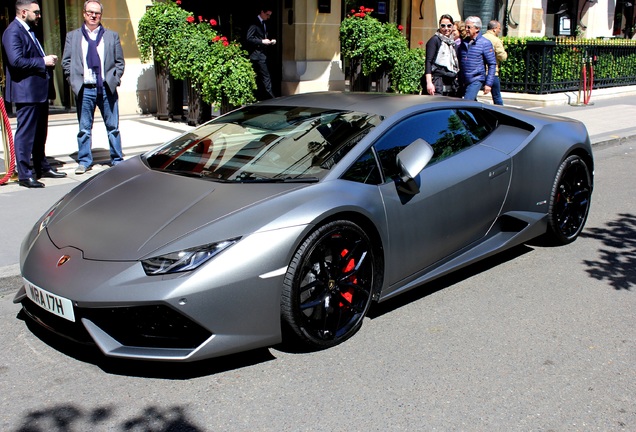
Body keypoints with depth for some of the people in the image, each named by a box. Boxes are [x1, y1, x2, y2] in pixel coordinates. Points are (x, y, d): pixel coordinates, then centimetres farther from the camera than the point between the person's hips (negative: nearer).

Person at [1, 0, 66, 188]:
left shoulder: (30, 31, 19)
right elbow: (16, 61, -24)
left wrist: (48, 60, 11)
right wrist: (43, 62, -18)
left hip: (40, 91, 10)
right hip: (26, 92, -10)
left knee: (40, 132, 17)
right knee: (25, 134, -6)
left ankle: (42, 167, 28)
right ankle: (24, 175, -1)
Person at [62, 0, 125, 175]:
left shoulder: (112, 36, 10)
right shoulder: (72, 36, 9)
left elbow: (120, 62, 10)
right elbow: (66, 62, 8)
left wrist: (114, 79, -1)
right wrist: (74, 81, -2)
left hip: (107, 88, 0)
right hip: (84, 89, 0)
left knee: (113, 127, 5)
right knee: (84, 128, 6)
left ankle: (117, 159, 15)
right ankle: (84, 161, 15)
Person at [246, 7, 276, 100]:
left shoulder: (264, 24, 18)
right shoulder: (254, 23, -10)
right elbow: (249, 38, -16)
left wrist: (270, 41, 7)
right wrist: (262, 41, -18)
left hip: (263, 54, 9)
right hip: (257, 54, -9)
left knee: (260, 79, 12)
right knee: (266, 78, -13)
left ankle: (259, 98, 16)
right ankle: (270, 97, -13)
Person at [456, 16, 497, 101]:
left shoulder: (485, 43, -5)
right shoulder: (463, 42, 10)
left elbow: (492, 64, -5)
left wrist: (488, 84, -11)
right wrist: (459, 81, 13)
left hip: (476, 80, -6)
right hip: (463, 81, 6)